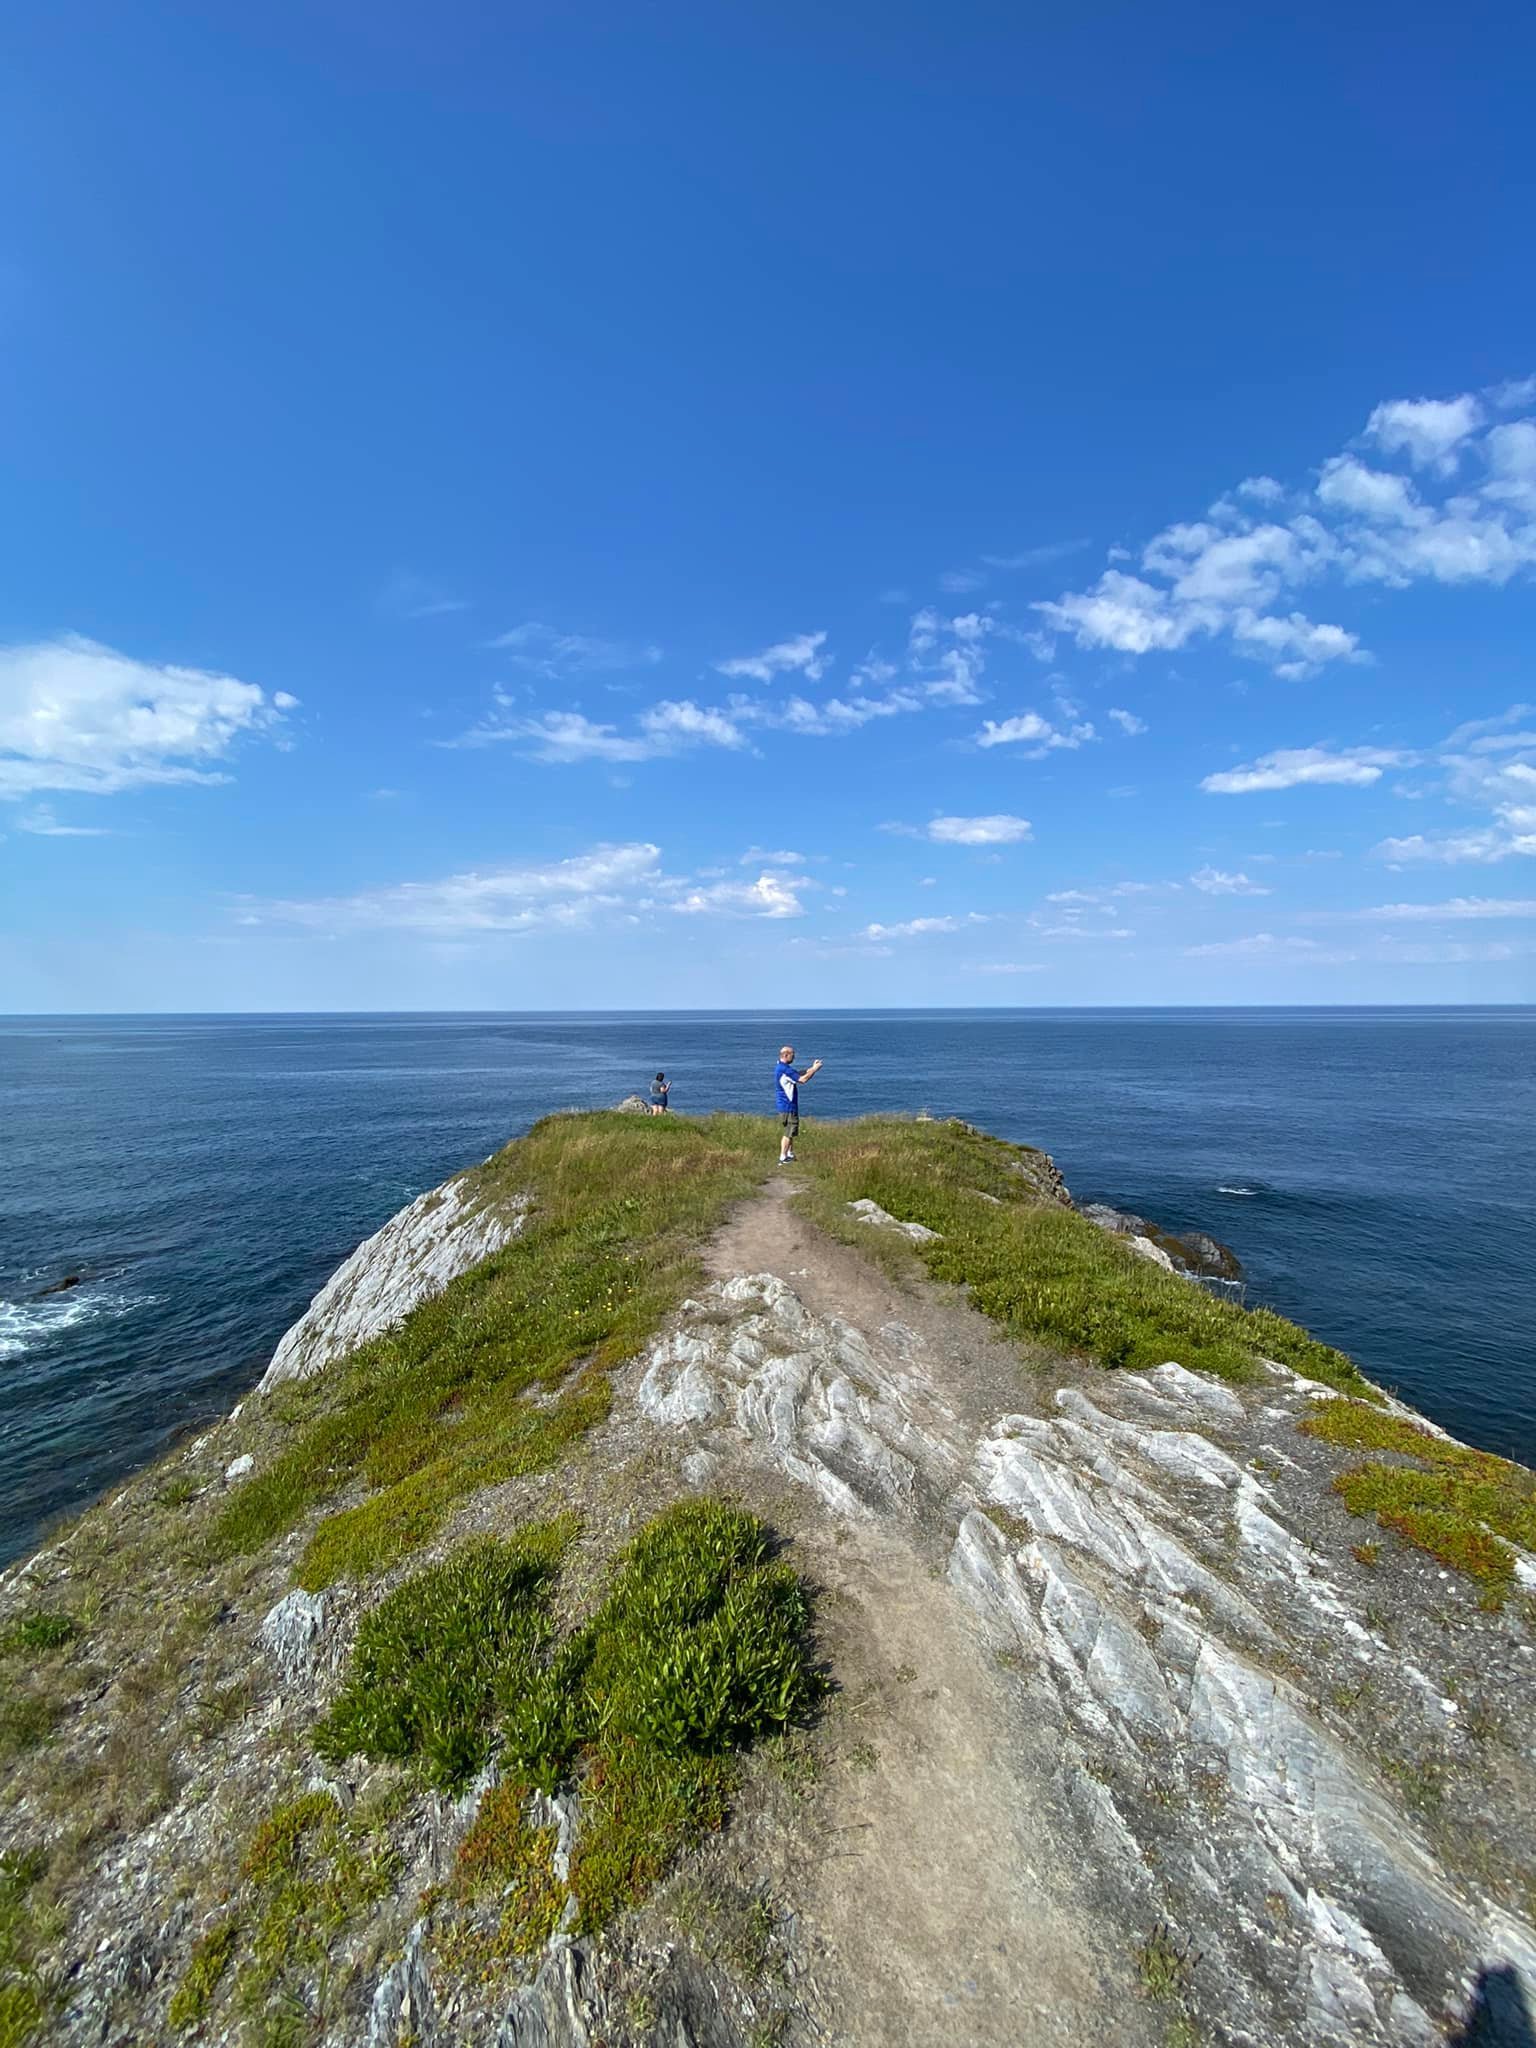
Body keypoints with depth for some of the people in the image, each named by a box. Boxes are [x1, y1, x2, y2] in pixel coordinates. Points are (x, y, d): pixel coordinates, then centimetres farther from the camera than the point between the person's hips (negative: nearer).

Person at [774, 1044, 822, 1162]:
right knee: (788, 1133, -5)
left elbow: (799, 1074, 18)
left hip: (785, 1105, 11)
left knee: (789, 1132, 20)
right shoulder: (784, 1069, -22)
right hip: (788, 1106, -11)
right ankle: (782, 1159, -3)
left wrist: (812, 1067, 11)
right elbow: (802, 1079, -24)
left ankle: (790, 1154, 29)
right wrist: (814, 1069, -12)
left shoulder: (781, 1067, 12)